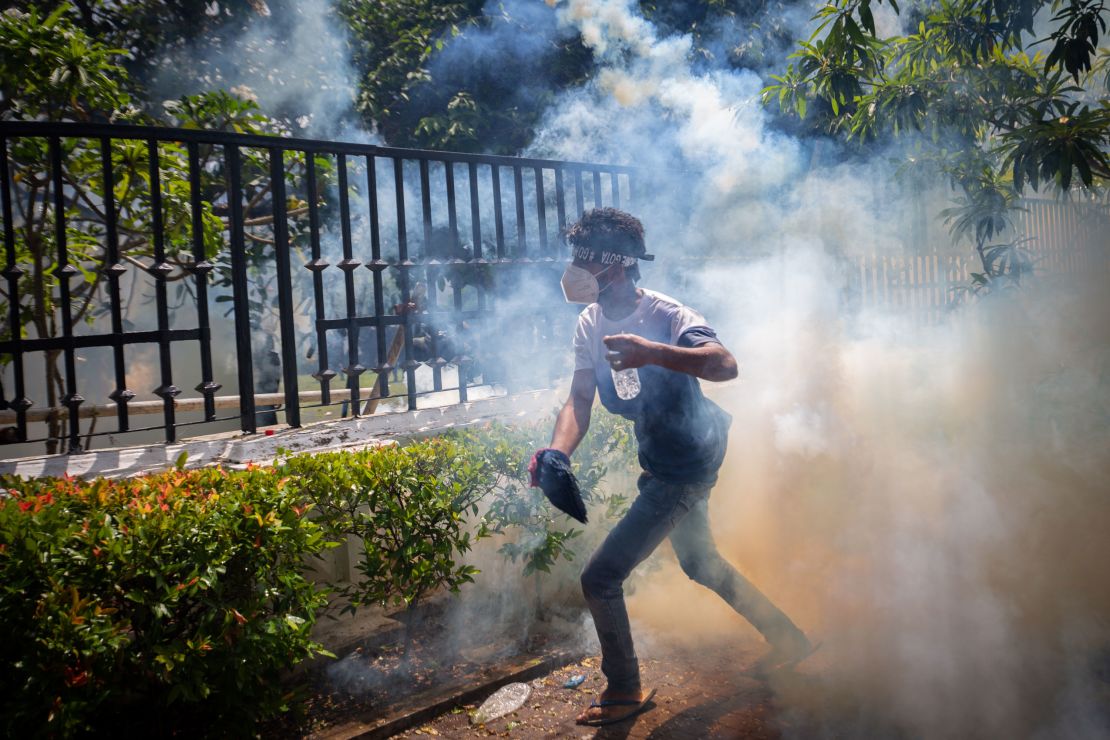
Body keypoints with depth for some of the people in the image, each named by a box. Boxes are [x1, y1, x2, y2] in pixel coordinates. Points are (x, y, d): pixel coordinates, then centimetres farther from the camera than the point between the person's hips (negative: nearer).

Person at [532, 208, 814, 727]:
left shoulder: (666, 316, -25)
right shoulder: (591, 324, -3)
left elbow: (725, 365, -42)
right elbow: (580, 400, -11)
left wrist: (655, 353, -58)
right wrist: (557, 453, -31)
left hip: (685, 469, -9)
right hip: (660, 463, 9)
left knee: (600, 578, -9)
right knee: (699, 565, 26)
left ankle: (623, 693, 14)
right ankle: (787, 637, 45)